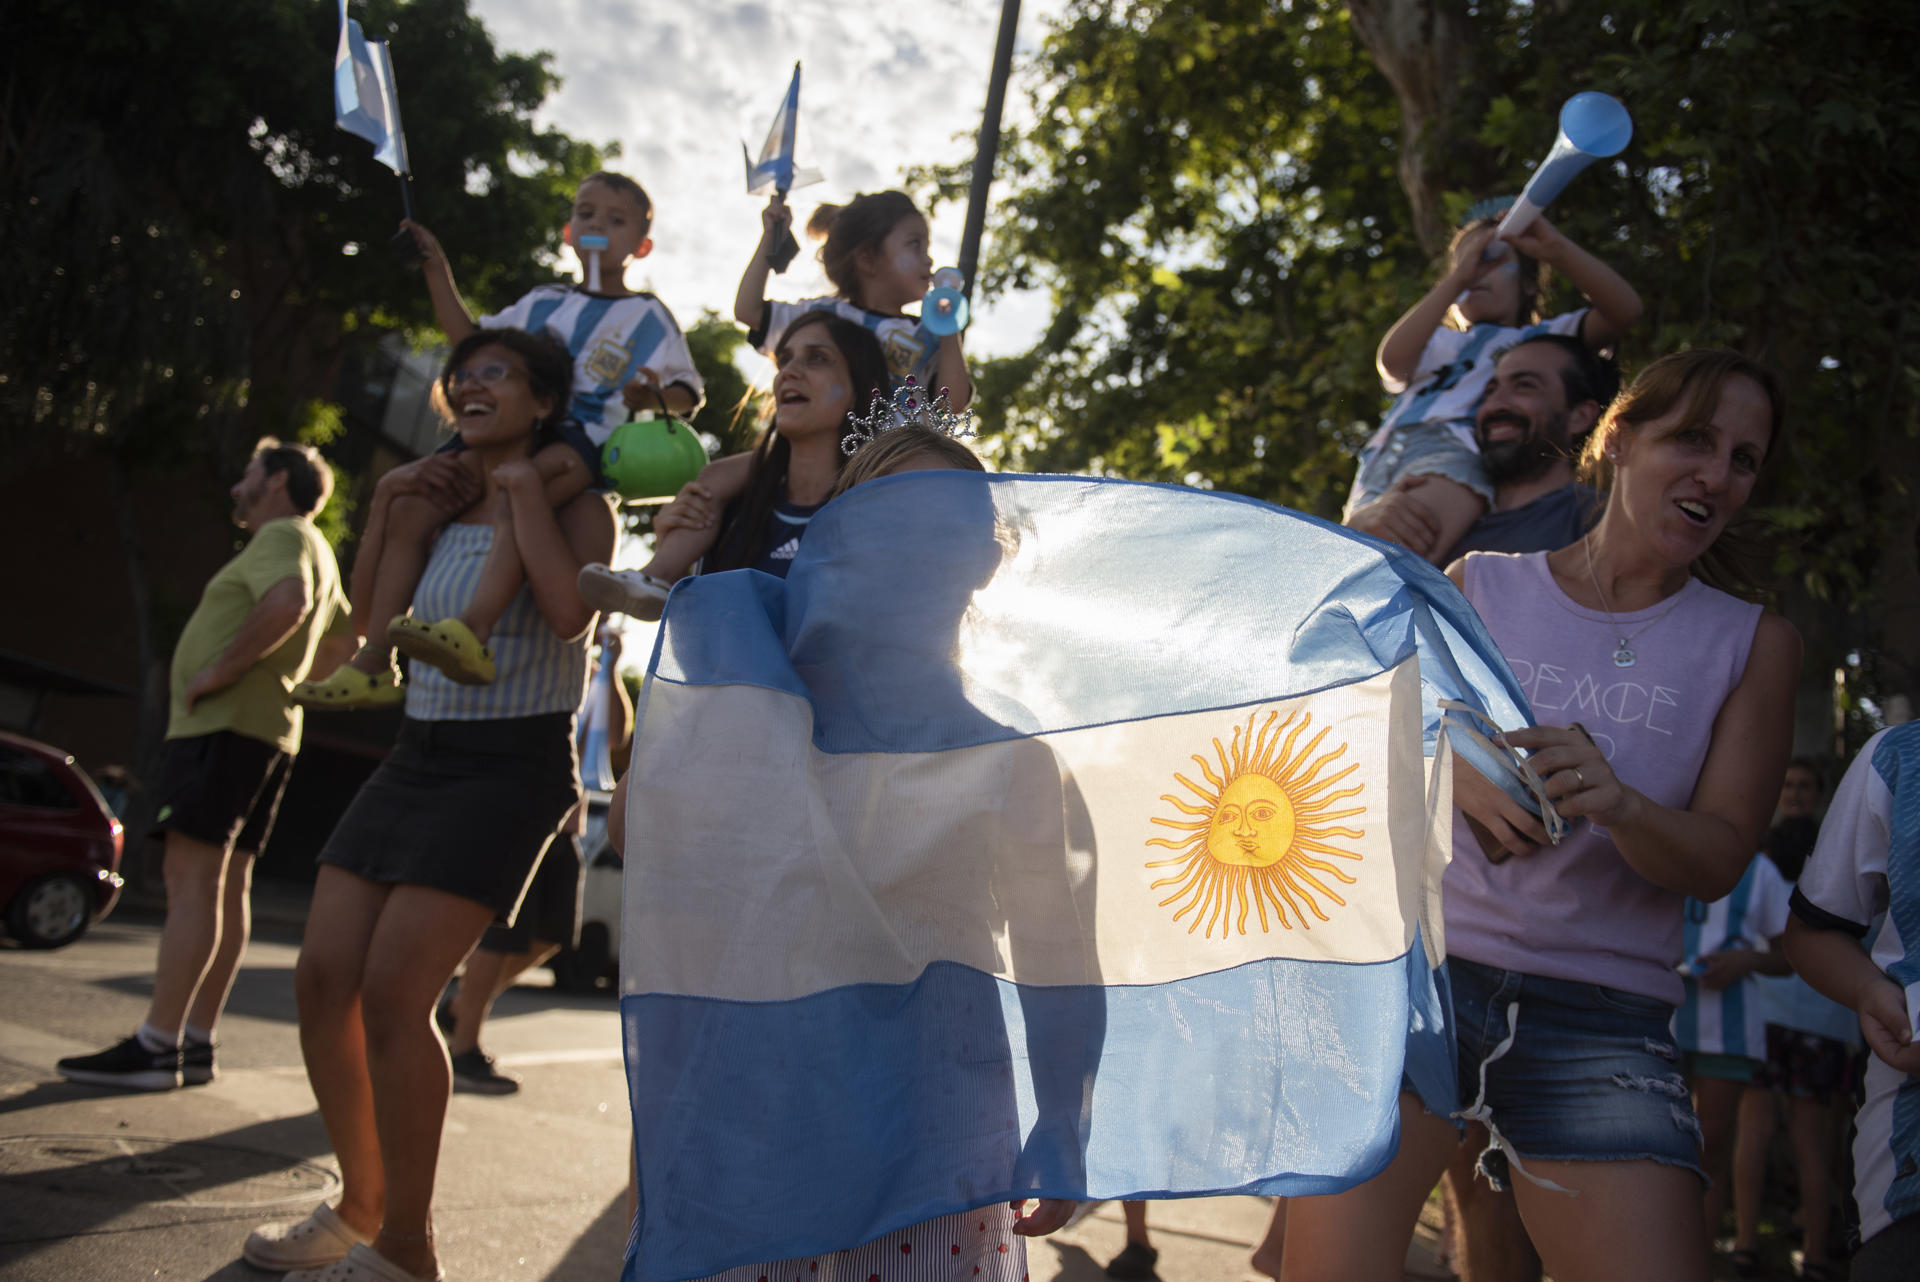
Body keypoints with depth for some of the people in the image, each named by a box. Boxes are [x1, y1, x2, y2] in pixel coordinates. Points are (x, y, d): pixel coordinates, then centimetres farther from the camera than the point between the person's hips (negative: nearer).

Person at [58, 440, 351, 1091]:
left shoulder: (282, 535, -8)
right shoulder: (313, 551, 23)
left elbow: (288, 603, -30)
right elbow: (343, 636, 34)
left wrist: (223, 670, -23)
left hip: (227, 724, -11)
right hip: (266, 728, 11)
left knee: (192, 877, -13)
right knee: (226, 885, 8)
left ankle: (155, 1047, -15)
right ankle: (196, 1043, 11)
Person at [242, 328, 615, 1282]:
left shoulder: (576, 505, -2)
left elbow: (569, 609, -23)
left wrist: (524, 489, -13)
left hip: (510, 766, -7)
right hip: (416, 756, 7)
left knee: (391, 992, -14)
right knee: (323, 978, 2)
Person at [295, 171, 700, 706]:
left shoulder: (648, 316, 14)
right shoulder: (543, 302, 28)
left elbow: (688, 391, 8)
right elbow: (473, 341, 34)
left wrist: (655, 397, -15)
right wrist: (438, 272, 27)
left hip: (584, 442, -6)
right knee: (408, 503, -12)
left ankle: (472, 630, -59)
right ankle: (373, 662, -10)